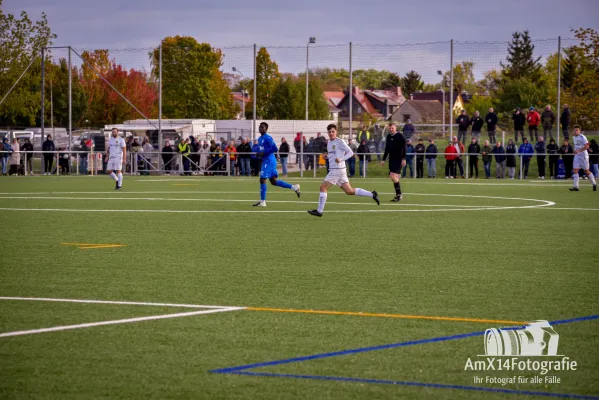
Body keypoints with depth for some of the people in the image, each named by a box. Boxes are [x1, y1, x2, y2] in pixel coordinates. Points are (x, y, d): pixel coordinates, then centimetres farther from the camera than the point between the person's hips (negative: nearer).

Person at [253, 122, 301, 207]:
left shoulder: (268, 138, -13)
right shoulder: (260, 139, 16)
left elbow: (274, 148, -21)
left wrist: (264, 153, -20)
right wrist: (259, 154, 6)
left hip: (269, 161, -10)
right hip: (265, 161, 10)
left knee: (262, 179, -9)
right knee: (274, 181, 12)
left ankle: (262, 201, -4)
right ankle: (294, 187, 20)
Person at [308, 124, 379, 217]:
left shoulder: (339, 142, -10)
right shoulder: (329, 142, 17)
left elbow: (350, 152, -11)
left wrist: (341, 159, -24)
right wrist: (327, 156, 8)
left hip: (338, 170, -9)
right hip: (333, 169, 9)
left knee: (323, 187, -8)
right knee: (349, 191, 8)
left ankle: (319, 211, -5)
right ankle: (372, 194, 13)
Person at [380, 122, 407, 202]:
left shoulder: (400, 136, -7)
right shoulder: (388, 136, 13)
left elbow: (405, 148, -10)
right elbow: (386, 149, 21)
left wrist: (404, 159, -17)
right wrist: (383, 159, 19)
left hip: (398, 159, -7)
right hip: (391, 159, 7)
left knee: (393, 175, -18)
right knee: (395, 177, 7)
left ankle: (399, 194, -11)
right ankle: (398, 195, 13)